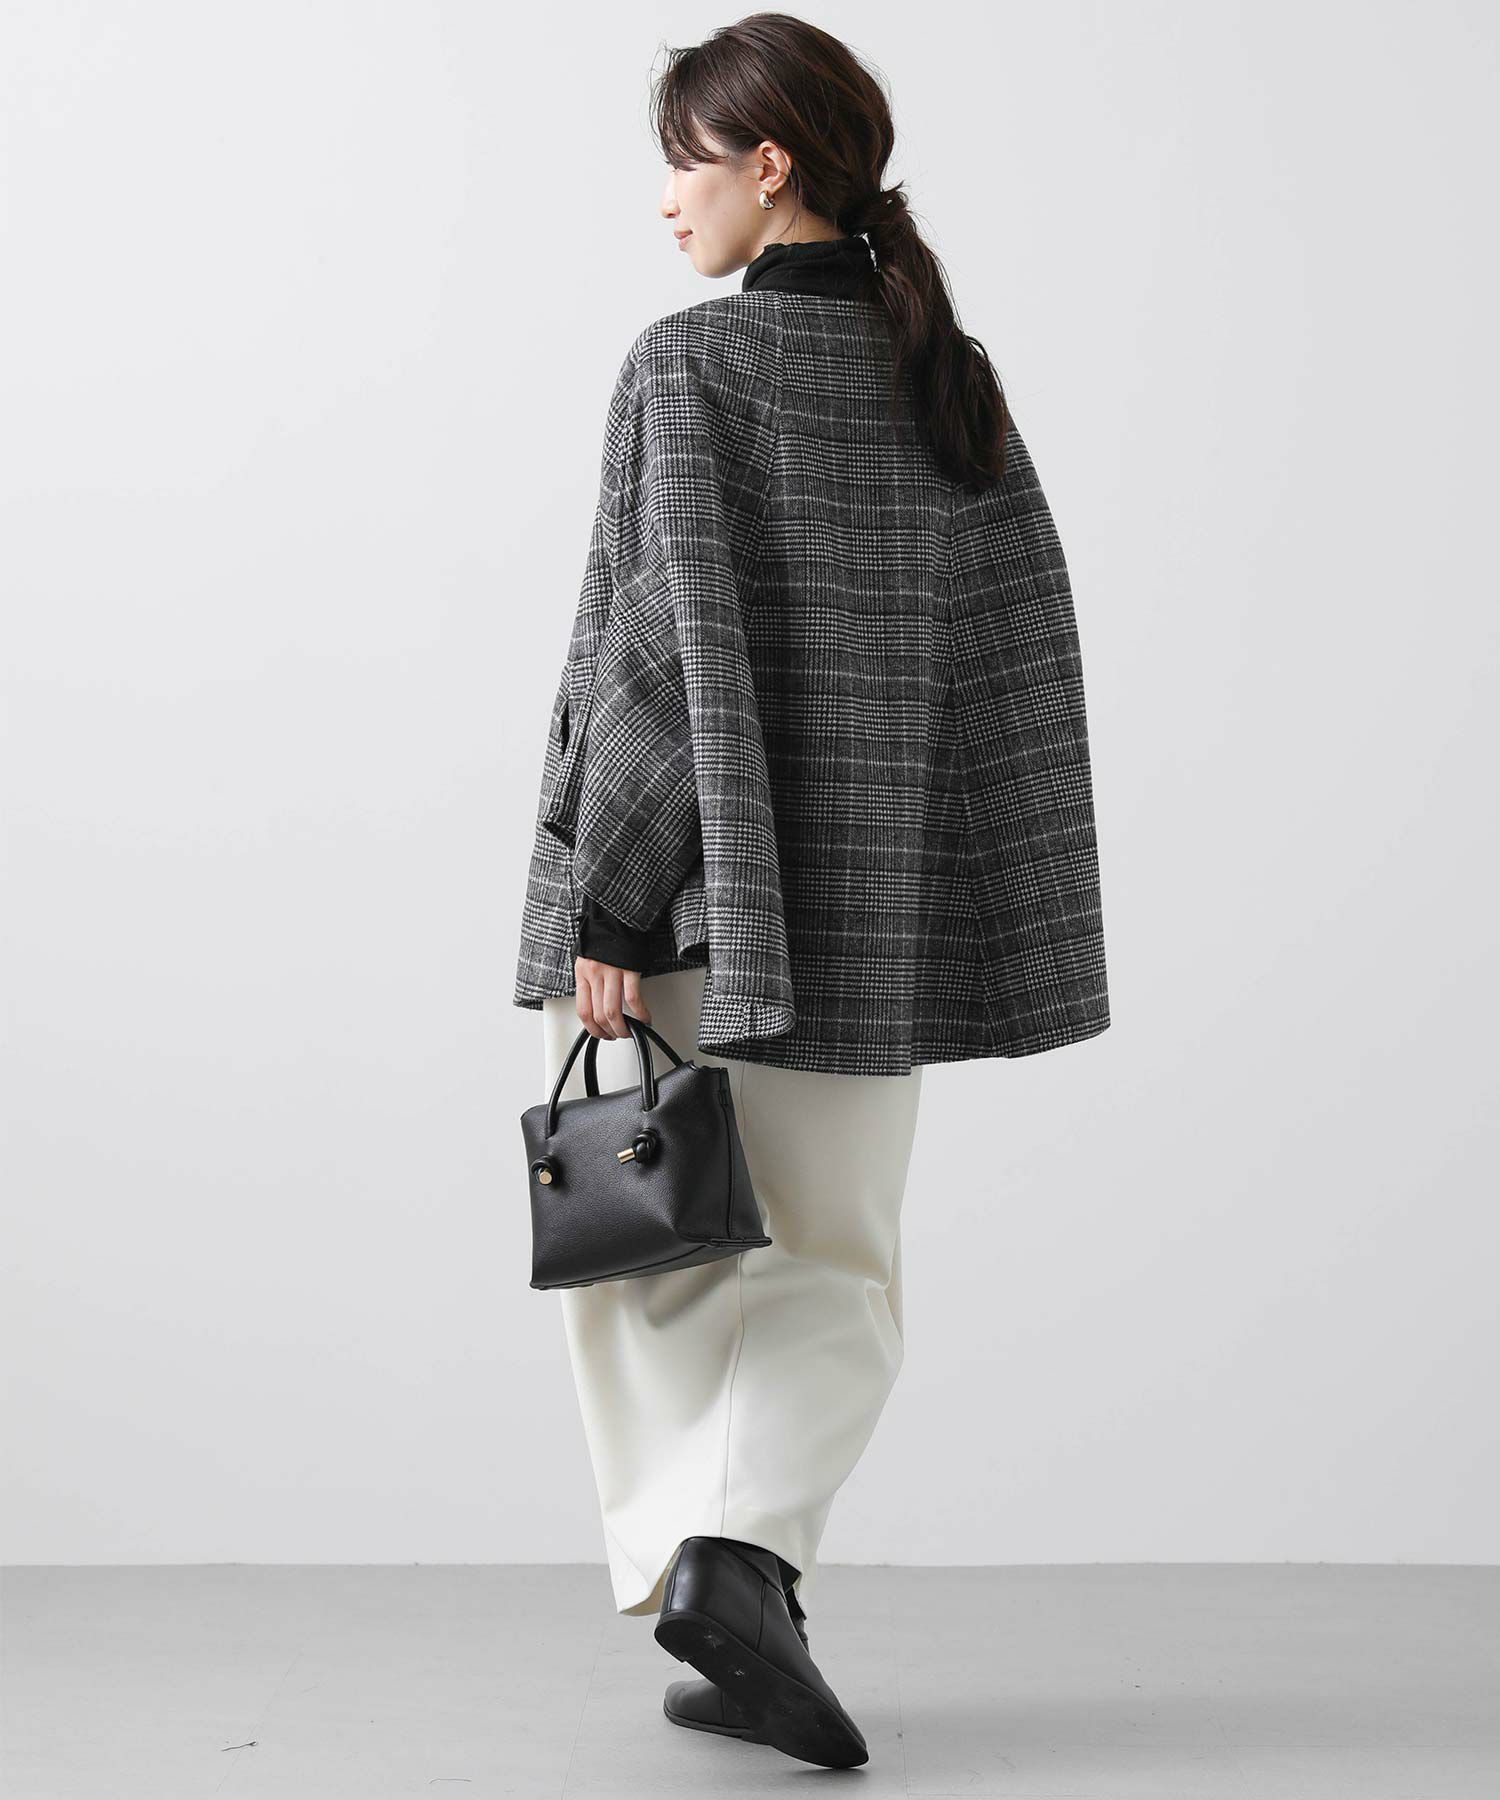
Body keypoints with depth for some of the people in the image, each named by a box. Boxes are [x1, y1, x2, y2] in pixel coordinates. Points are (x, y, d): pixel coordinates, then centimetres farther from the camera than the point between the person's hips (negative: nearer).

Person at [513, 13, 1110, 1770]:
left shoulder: (689, 364, -8)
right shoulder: (954, 382, 7)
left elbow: (654, 641, -16)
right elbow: (1030, 658, 6)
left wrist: (606, 905, -14)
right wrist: (975, 934, 12)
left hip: (677, 897, -4)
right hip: (858, 912, 4)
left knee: (654, 1256, 13)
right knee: (832, 1274, 13)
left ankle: (691, 1586, 10)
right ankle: (740, 1547, -9)